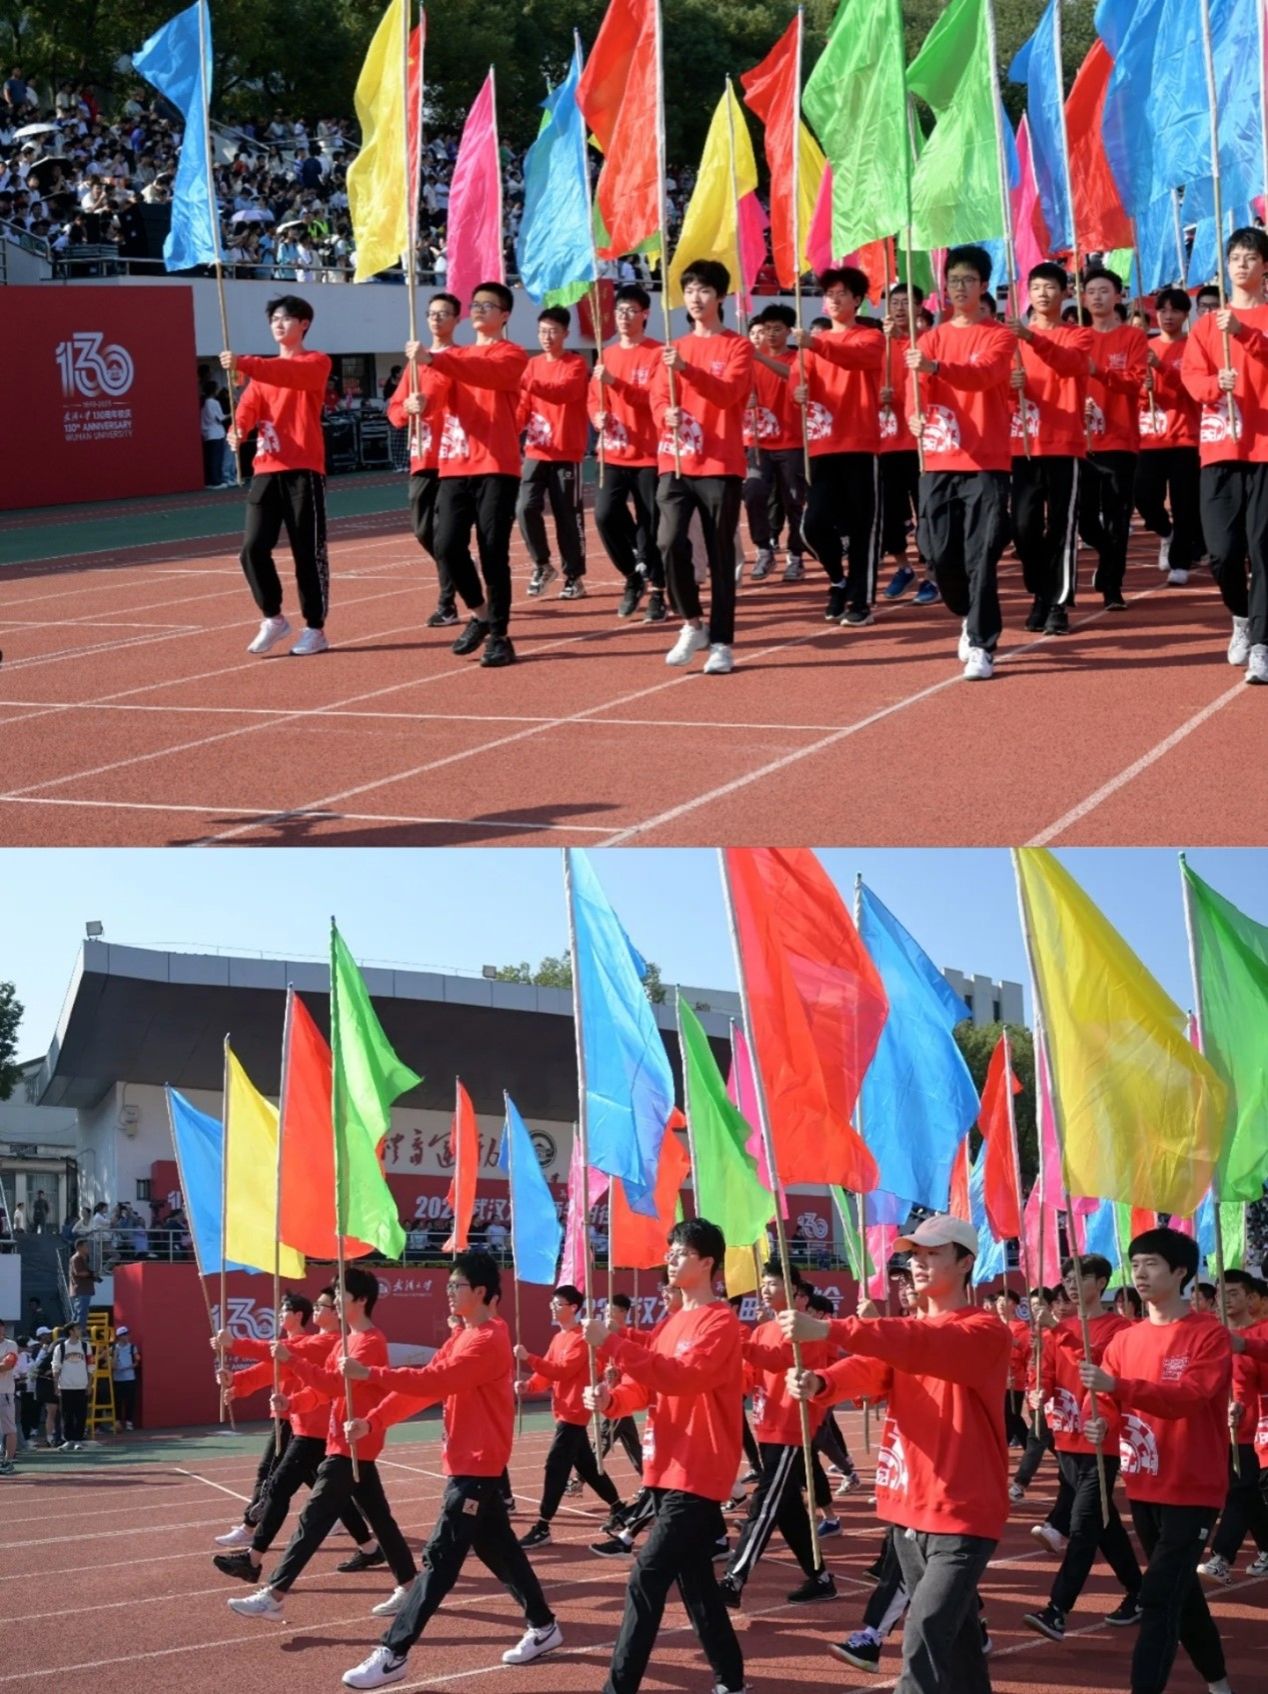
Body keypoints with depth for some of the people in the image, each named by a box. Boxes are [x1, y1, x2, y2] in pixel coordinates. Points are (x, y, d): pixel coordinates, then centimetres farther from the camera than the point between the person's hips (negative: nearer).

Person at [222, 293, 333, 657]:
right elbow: (250, 405, 2)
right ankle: (273, 618, 14)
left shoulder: (317, 362, 1)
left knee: (308, 551, -2)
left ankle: (315, 629, 8)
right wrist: (238, 428, -21)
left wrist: (244, 364, -34)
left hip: (303, 470, -5)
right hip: (266, 470, 5)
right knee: (253, 547, -3)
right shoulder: (262, 370, 19)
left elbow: (290, 374, -21)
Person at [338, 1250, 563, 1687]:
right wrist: (372, 1423, -3)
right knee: (497, 1548, 17)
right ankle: (543, 1627, 29)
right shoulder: (461, 1336, 12)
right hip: (468, 1462, 10)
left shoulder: (488, 1341, -19)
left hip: (477, 1465, -10)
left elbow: (433, 1381, -28)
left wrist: (370, 1373, -27)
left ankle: (393, 1655, -9)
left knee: (440, 1559, -8)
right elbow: (423, 1384, 7)